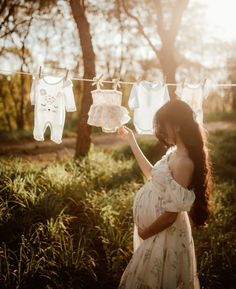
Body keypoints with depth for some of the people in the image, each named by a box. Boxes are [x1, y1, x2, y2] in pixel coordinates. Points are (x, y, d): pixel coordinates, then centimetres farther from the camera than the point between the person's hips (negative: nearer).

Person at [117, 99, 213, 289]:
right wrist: (132, 142, 14)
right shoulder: (175, 152, -1)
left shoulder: (183, 162, -29)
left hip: (163, 232, -9)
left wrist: (144, 233, -11)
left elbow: (171, 214, -26)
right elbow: (153, 175, 15)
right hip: (153, 227, 9)